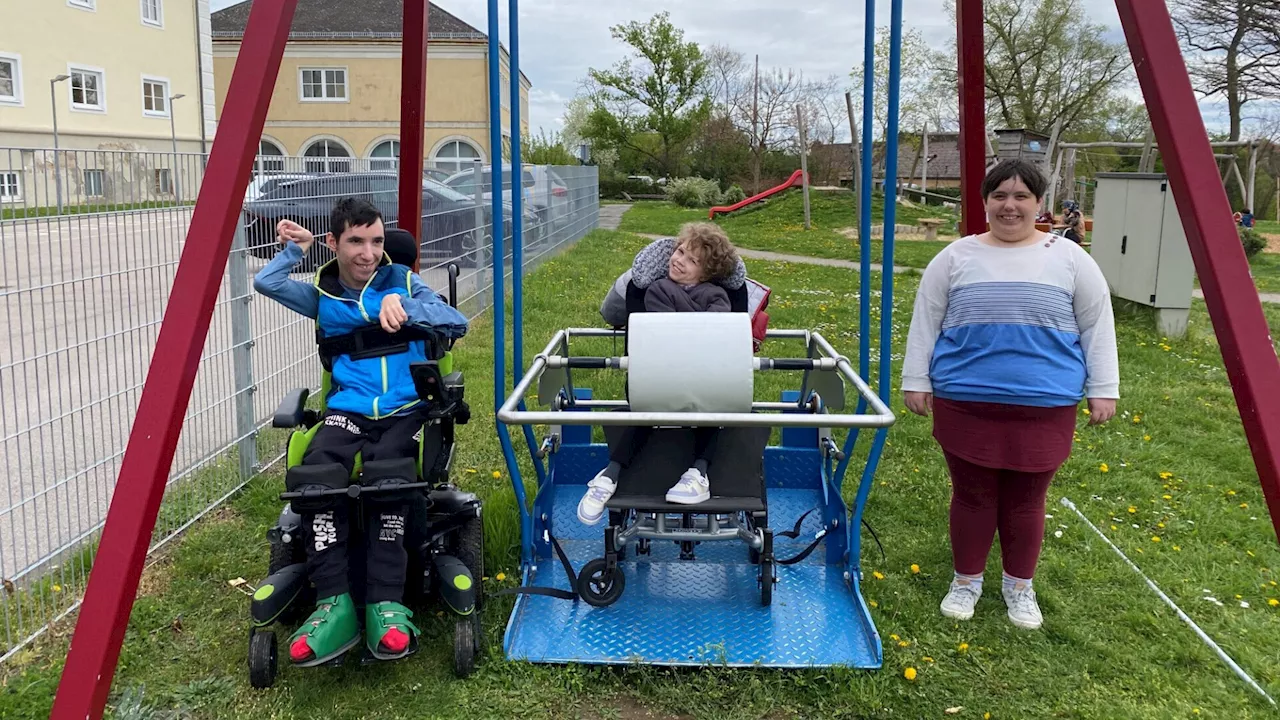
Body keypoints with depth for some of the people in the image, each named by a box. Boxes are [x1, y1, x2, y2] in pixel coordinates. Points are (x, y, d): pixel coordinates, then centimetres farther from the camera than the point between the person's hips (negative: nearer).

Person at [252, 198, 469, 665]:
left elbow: (457, 323, 0)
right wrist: (296, 248, 15)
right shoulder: (322, 295, 16)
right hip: (347, 411, 2)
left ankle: (385, 605, -30)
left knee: (387, 482, -35)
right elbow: (266, 283, 0)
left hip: (406, 410, -2)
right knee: (313, 479, -31)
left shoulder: (402, 281, 11)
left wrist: (403, 305, -13)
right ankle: (335, 604, -29)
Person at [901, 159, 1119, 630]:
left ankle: (1019, 586, 27)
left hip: (1043, 405, 0)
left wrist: (1102, 389, 3)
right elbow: (925, 322, 6)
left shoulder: (1069, 259, 4)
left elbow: (1097, 326, 6)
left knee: (1025, 500, 9)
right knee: (972, 495, 9)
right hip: (965, 402, 0)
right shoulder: (956, 257, 3)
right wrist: (916, 380, 3)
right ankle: (967, 579, 26)